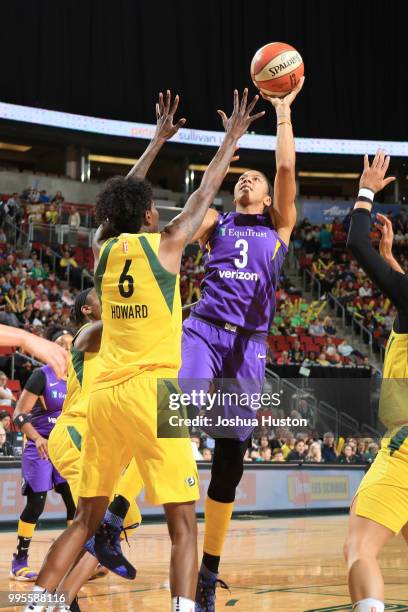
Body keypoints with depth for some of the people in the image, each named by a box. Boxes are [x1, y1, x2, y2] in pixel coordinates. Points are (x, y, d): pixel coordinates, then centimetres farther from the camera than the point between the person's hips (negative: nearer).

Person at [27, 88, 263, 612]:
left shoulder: (103, 249, 11)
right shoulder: (164, 245, -1)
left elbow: (121, 197, 28)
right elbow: (207, 189, 12)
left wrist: (159, 139, 38)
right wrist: (234, 134, 25)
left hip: (104, 396, 5)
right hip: (153, 394, -5)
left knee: (85, 521, 15)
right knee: (183, 526, -3)